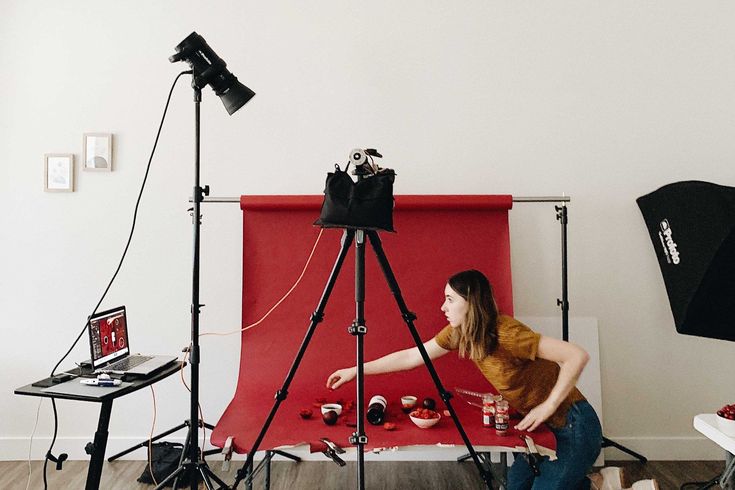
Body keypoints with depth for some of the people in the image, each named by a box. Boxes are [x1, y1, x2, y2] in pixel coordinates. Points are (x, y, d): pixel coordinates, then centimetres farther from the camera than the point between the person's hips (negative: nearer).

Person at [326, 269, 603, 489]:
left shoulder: (506, 333, -28)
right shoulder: (458, 333, -4)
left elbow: (577, 356, -30)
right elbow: (412, 356, 1)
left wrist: (548, 405, -28)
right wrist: (356, 370, 2)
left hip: (573, 428, -7)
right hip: (542, 427, 7)